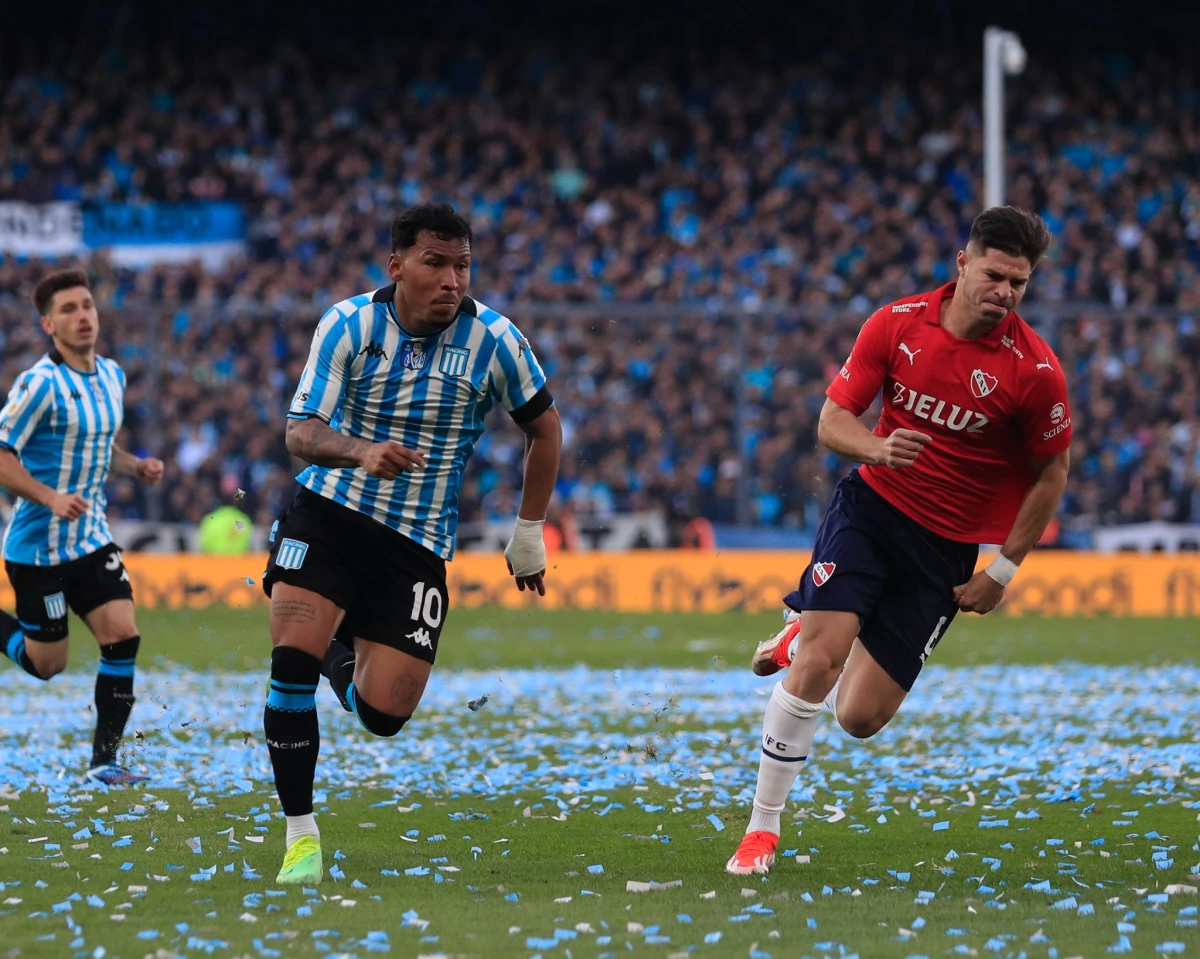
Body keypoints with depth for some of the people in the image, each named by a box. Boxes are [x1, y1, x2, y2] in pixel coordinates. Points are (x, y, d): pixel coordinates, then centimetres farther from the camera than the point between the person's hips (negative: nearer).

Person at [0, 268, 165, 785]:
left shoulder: (112, 375, 7)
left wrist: (137, 466, 3)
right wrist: (51, 498, -29)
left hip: (92, 539, 6)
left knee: (122, 636, -9)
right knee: (46, 663, 2)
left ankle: (104, 759, 0)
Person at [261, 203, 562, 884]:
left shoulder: (493, 340, -8)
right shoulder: (348, 325, -9)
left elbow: (545, 426, 7)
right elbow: (301, 431, -13)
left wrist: (529, 533, 8)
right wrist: (362, 453, -34)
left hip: (417, 543, 1)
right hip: (330, 514, -1)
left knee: (384, 714, -7)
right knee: (292, 658, -22)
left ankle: (345, 656, 31)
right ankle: (301, 833, -7)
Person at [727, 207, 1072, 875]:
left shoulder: (1035, 370, -13)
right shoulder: (898, 323, -8)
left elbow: (1052, 473, 0)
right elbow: (833, 418, -2)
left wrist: (1003, 572, 0)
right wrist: (876, 448, -25)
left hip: (947, 545, 0)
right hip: (872, 503, 0)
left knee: (861, 717, -1)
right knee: (817, 666, -19)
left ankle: (807, 634, 33)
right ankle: (763, 828, -2)